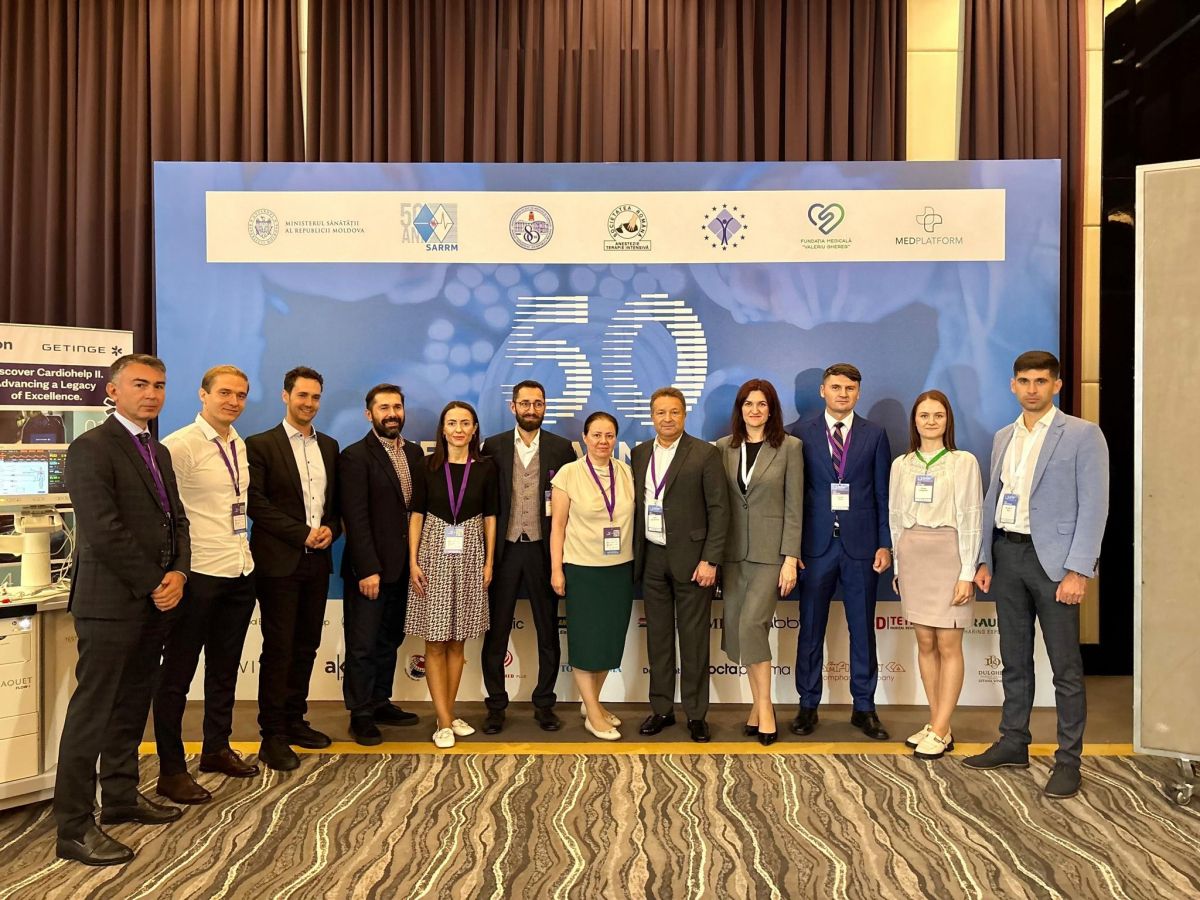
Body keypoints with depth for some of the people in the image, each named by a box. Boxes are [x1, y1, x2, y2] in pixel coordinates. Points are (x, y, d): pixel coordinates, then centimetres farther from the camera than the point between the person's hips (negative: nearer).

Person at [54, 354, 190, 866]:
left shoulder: (159, 452, 16)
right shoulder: (91, 448, -11)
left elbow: (176, 519, 15)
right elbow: (104, 532, -18)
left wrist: (178, 573, -2)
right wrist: (154, 585, -13)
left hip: (154, 601, 8)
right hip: (111, 603, -8)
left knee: (131, 708, 17)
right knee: (91, 714, -1)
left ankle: (121, 798, 30)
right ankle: (74, 828, 8)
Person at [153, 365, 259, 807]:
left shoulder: (239, 445, 10)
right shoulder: (180, 445, -13)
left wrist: (241, 548, 14)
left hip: (239, 571, 8)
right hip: (198, 573, -7)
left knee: (225, 668, 19)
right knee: (178, 672, 5)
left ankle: (216, 748, 35)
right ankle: (171, 770, 16)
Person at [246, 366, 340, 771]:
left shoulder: (329, 446, 13)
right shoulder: (261, 445, -4)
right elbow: (256, 502, -11)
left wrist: (330, 529, -3)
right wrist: (303, 533, -14)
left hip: (318, 560, 5)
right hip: (279, 560, -5)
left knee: (306, 646, 11)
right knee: (278, 648, 0)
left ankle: (294, 720, 24)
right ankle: (273, 735, 9)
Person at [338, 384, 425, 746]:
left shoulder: (414, 453, 9)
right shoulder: (355, 457, -9)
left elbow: (421, 507, 8)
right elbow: (356, 519, -15)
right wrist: (368, 569, -19)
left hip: (402, 566, 6)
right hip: (369, 567, -6)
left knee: (389, 640, 16)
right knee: (363, 645, 5)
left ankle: (380, 702, 29)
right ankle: (360, 715, 17)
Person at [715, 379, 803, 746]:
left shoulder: (789, 447, -1)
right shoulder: (724, 448, 8)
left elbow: (794, 506, -4)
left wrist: (791, 558, -10)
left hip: (771, 551, -4)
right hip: (733, 551, 4)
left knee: (751, 623, -15)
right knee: (736, 628, 6)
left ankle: (764, 705, 1)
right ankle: (759, 701, 21)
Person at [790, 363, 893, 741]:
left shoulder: (874, 435, 6)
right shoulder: (802, 433, 3)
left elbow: (883, 493, 5)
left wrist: (885, 543, -1)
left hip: (860, 543, 1)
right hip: (816, 544, -1)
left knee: (863, 629, 8)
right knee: (811, 628, 6)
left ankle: (864, 707, 21)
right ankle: (808, 705, 19)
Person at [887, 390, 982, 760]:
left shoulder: (963, 462, -2)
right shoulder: (901, 465, 9)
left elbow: (970, 519, -5)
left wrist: (967, 573, -10)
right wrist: (897, 566, 10)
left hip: (948, 554, -4)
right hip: (912, 556, 4)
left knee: (948, 646, -2)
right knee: (925, 643, 8)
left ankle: (940, 732, 4)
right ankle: (937, 725, 17)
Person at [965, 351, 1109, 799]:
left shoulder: (1082, 435, -4)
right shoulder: (1003, 438, 13)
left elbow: (1093, 507, -9)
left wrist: (1078, 571, -15)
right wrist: (985, 561, 10)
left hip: (1053, 559, -5)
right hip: (1007, 556, 6)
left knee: (1066, 666, 2)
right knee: (1015, 660, 14)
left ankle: (1068, 760, 12)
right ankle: (1013, 742, 26)